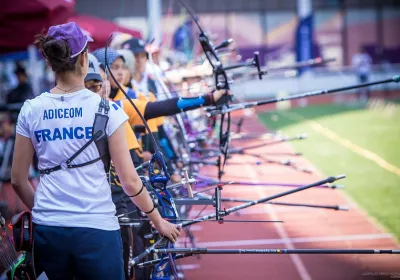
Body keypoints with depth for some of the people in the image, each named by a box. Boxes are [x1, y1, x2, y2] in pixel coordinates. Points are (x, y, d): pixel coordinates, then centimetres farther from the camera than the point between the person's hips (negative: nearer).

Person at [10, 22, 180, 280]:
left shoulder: (31, 111, 1)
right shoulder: (105, 109, -7)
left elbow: (18, 181, 7)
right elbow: (130, 181, -6)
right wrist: (159, 221, 8)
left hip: (47, 230, 3)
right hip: (96, 230, -3)